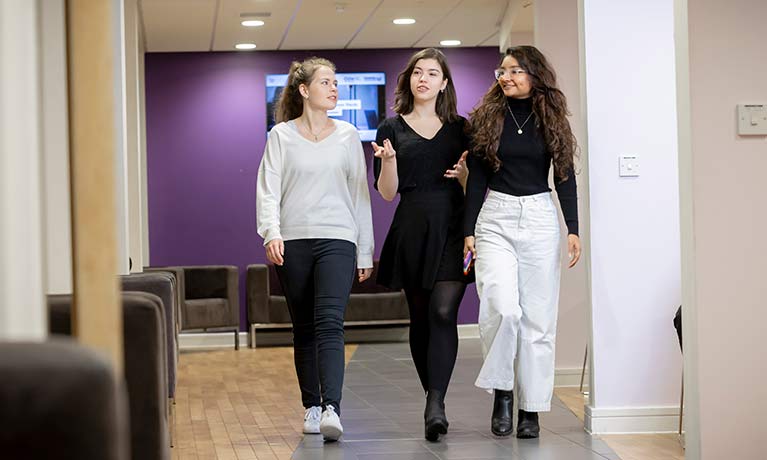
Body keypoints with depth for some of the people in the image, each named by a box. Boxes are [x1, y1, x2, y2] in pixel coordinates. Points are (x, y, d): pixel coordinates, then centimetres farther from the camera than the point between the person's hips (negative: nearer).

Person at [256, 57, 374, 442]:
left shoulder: (347, 136, 10)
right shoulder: (281, 136, 6)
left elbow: (360, 193, 12)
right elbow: (268, 189, -1)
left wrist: (366, 252, 10)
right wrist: (271, 232, -18)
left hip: (337, 240, -1)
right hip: (293, 242, 1)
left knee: (330, 325, -16)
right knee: (304, 330, 7)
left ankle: (331, 409, -26)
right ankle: (311, 407, 17)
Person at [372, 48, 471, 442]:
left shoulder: (459, 128, 10)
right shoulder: (392, 129, 8)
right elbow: (387, 192, 2)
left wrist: (464, 173, -9)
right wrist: (387, 159, -15)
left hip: (452, 229, -1)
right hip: (412, 231, 1)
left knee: (443, 312, -16)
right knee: (420, 318, 7)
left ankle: (435, 407, -21)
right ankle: (434, 401, 20)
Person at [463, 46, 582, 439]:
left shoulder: (551, 118, 7)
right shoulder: (488, 117, 5)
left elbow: (565, 177, 8)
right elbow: (477, 178, 5)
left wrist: (573, 229, 0)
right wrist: (469, 230, 0)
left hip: (540, 219, 1)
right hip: (495, 218, -1)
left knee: (538, 317, 1)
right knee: (502, 307, -19)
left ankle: (531, 408, 8)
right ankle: (501, 392, 0)